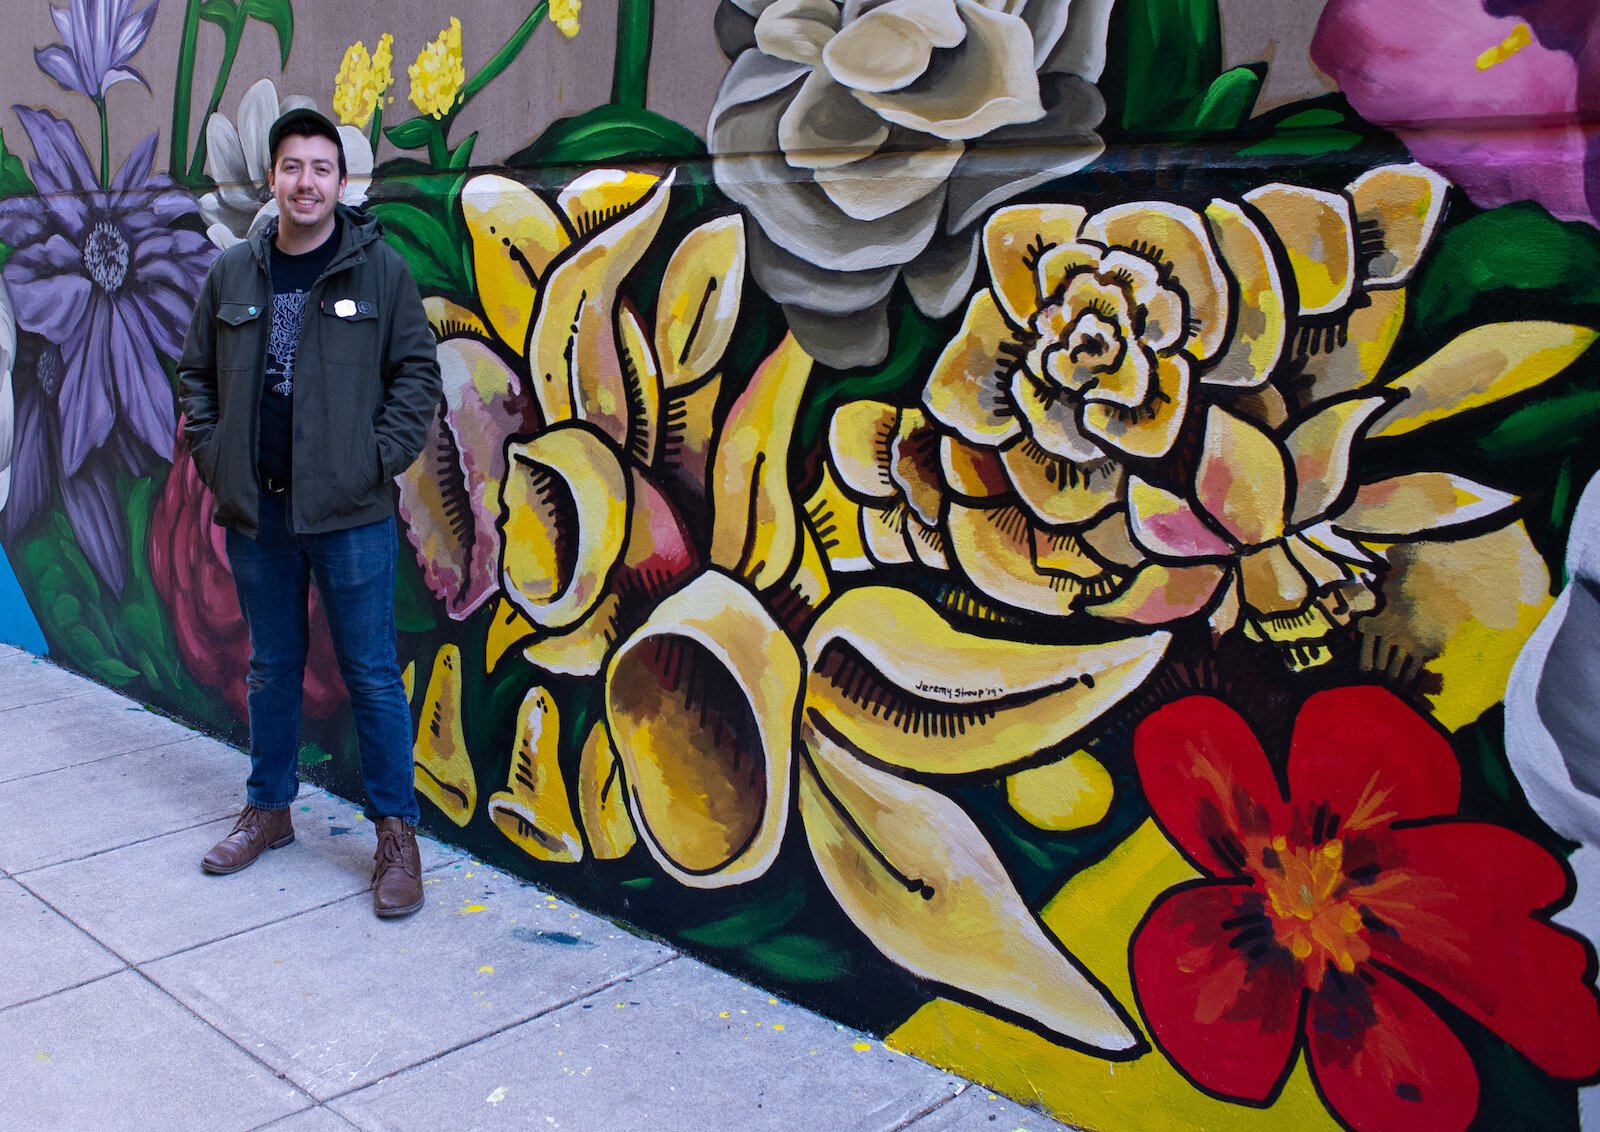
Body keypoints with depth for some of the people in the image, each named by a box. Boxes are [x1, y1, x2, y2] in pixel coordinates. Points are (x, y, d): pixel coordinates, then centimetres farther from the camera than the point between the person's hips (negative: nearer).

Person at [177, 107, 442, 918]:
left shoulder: (379, 267, -2)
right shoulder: (232, 273, 7)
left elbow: (417, 372, -2)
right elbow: (197, 374, 15)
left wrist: (381, 458, -10)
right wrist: (211, 453, 4)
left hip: (350, 512, -4)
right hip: (256, 509, 4)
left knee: (371, 674, 1)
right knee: (270, 667, 17)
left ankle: (396, 831, 12)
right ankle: (269, 808, 33)